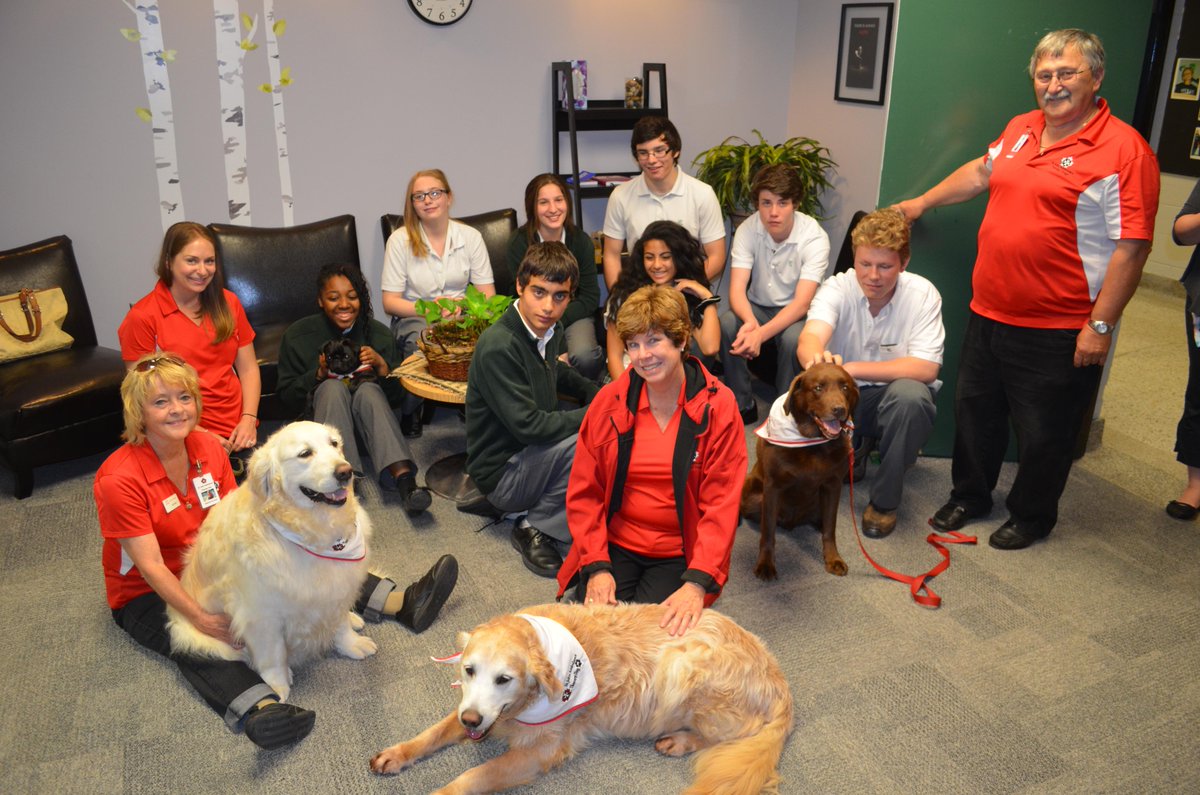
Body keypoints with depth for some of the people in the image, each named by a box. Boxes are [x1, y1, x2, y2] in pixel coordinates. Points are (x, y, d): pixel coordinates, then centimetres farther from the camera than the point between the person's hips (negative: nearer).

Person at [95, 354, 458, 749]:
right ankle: (259, 711, -61)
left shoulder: (208, 446, -6)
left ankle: (403, 603, -18)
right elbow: (150, 566, -25)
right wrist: (201, 618, -33)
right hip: (147, 595, -6)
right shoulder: (119, 478, -23)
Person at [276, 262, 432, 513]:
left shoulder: (379, 334, 2)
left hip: (368, 415, 1)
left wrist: (382, 366, -15)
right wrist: (319, 373, -16)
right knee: (333, 387, -30)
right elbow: (287, 398, 0)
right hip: (322, 416, 0)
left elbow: (397, 396, 4)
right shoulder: (298, 335, -1)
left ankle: (402, 476, -51)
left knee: (369, 389, -31)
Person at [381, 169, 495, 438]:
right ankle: (410, 414, -12)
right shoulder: (400, 240, -3)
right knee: (420, 341, -37)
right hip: (414, 318, -1)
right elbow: (390, 302, -4)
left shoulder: (470, 236, 3)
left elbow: (488, 295, 1)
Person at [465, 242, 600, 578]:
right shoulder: (497, 346, -25)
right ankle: (535, 528, -10)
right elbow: (528, 425, -28)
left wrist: (598, 394, 9)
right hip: (501, 473, -8)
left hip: (533, 453, 9)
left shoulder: (550, 329, 1)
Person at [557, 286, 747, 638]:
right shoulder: (610, 401, 0)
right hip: (614, 546, 2)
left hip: (681, 555, -1)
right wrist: (597, 566, -10)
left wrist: (697, 583, -23)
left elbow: (722, 504, -11)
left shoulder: (717, 406, -7)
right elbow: (584, 492, 2)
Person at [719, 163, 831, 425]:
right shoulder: (747, 230, -14)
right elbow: (737, 289, -21)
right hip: (757, 307, 3)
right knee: (726, 323, -29)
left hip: (797, 313, -2)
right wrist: (750, 322, -44)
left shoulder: (815, 237, -22)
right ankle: (742, 405, -11)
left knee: (793, 338, -35)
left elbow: (801, 302, -28)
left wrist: (760, 334, -44)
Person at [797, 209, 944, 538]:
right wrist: (817, 358, -58)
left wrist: (853, 368, -31)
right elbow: (808, 340, -32)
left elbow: (926, 369, -23)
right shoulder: (837, 288, -13)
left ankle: (885, 499, -13)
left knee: (911, 394, -35)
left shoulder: (922, 294, -14)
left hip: (896, 396, -1)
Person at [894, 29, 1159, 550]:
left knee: (1043, 433, 8)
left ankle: (1031, 517, 30)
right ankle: (969, 496, 37)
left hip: (1059, 331, -6)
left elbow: (1131, 248, -17)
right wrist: (922, 203, 34)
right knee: (975, 411, 18)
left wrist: (1101, 325, -19)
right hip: (989, 313, 7)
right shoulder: (1021, 129, 9)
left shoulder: (1123, 149, -14)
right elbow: (980, 172, 28)